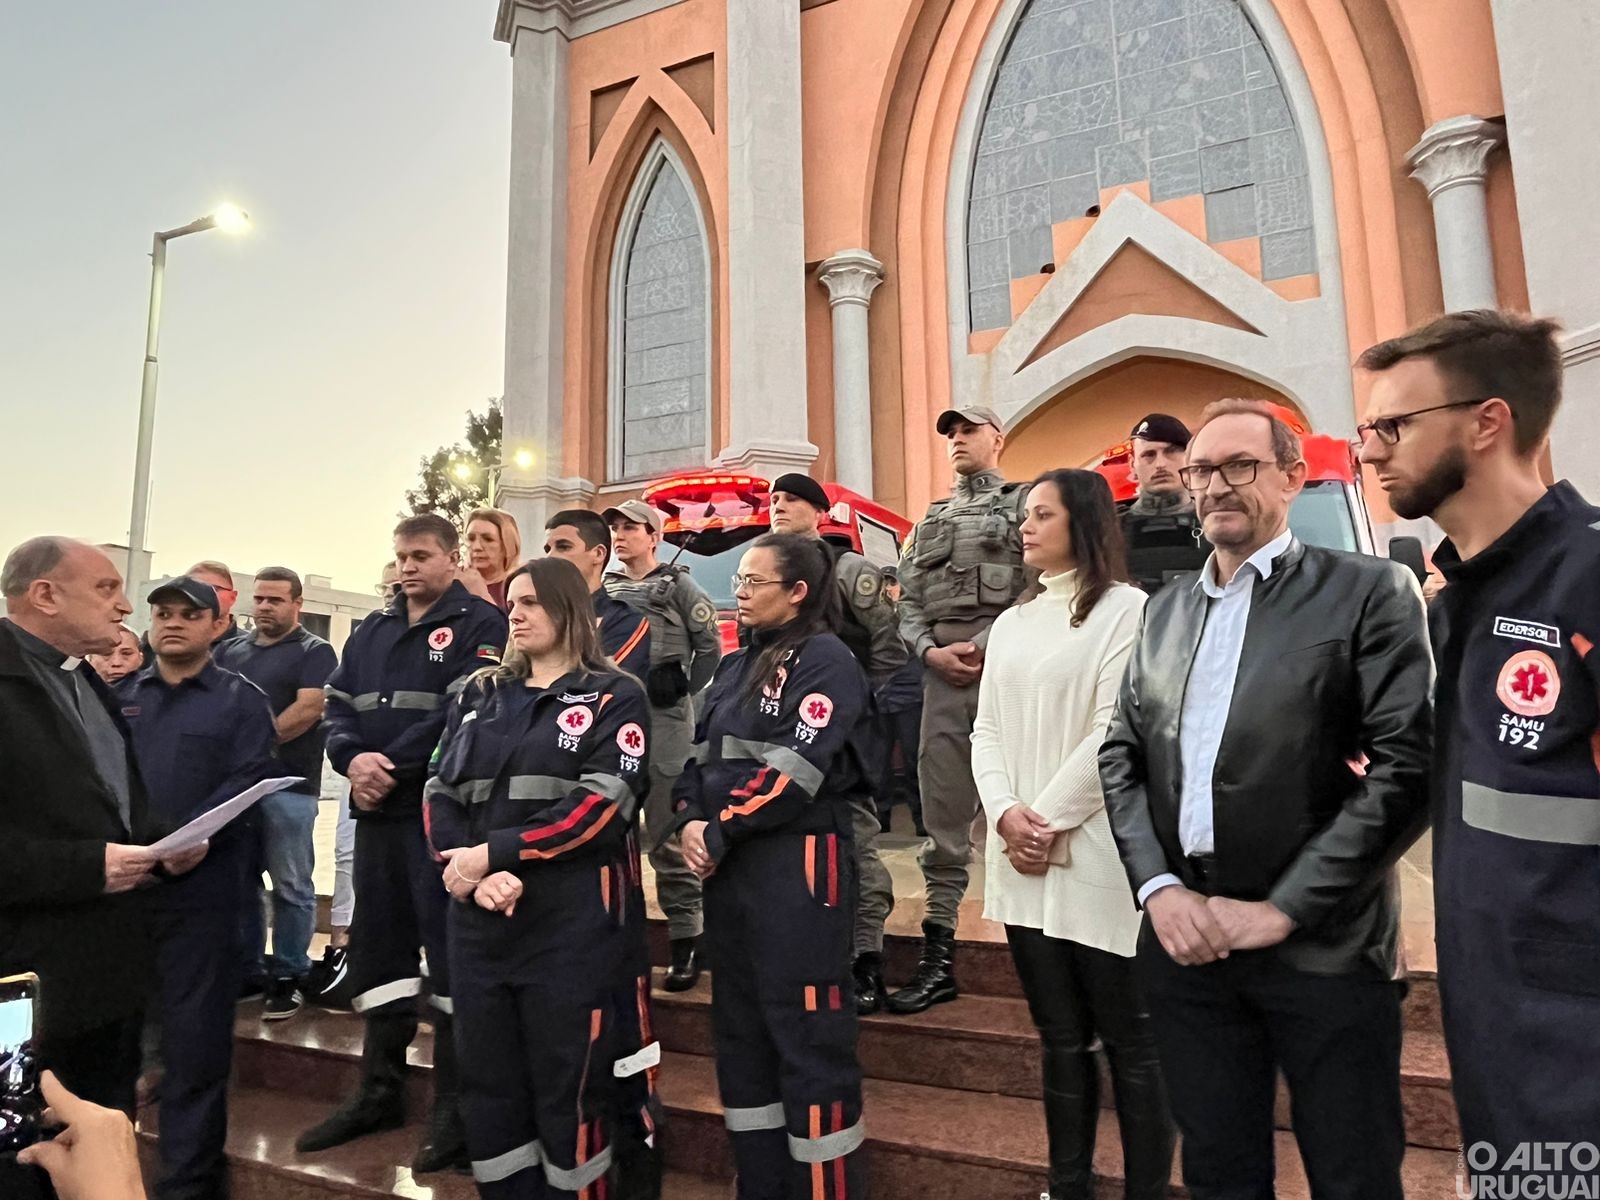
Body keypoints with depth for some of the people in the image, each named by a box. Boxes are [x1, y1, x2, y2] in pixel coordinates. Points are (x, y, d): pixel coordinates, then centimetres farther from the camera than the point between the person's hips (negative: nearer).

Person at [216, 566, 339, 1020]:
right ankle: (247, 969, 24)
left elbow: (307, 710, -12)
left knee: (291, 886, 1)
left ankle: (288, 976, 10)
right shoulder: (229, 650, 16)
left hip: (289, 783, -5)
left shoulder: (314, 652, -1)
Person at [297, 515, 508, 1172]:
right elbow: (338, 707, 11)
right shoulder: (370, 631, 18)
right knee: (378, 946, 15)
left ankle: (455, 1105, 8)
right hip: (377, 813, 7)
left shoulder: (478, 623, -5)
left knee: (449, 950, -3)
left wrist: (391, 767, -16)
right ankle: (379, 1092, 29)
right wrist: (352, 759, -10)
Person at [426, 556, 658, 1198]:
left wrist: (492, 852, -16)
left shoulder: (615, 696, -1)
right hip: (479, 920, 5)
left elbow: (601, 805, -13)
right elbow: (441, 793, 5)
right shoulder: (479, 696, 14)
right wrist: (474, 874, -13)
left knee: (572, 1093, 5)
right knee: (487, 1090, 14)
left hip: (576, 923, -5)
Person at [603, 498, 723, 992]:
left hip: (663, 719, -5)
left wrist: (683, 690, -8)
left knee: (667, 832, -3)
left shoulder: (678, 585, 4)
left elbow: (710, 647, 2)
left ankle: (685, 940, 7)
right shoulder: (601, 591, 17)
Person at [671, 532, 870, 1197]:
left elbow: (795, 768, -17)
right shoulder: (735, 666, 16)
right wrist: (690, 822, -5)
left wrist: (719, 832, -13)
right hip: (728, 865, 8)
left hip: (799, 863, -8)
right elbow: (700, 753, 13)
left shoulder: (826, 660, -8)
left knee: (808, 1034, -1)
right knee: (739, 1030, 16)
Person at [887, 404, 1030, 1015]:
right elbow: (908, 601, 14)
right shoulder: (930, 520, 23)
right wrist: (930, 650, -3)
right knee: (942, 820, 6)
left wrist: (985, 645, -13)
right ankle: (938, 959, 13)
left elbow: (1038, 587, -6)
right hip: (942, 673, 5)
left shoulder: (1025, 501, 7)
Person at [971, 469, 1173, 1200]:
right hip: (1021, 860, 6)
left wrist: (1050, 820, -12)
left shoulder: (1125, 608, -5)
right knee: (1060, 1037, 16)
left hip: (1097, 857, -6)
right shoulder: (1011, 623, 15)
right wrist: (1005, 811, -7)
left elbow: (1116, 730, -13)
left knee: (1129, 1041, 6)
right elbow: (987, 729, 9)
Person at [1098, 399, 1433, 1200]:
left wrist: (1282, 909, -14)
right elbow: (1121, 756, 10)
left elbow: (1408, 765, -12)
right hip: (1186, 937, 4)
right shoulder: (1167, 608, 12)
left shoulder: (1370, 591, -3)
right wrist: (1157, 887, -5)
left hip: (1323, 944, -4)